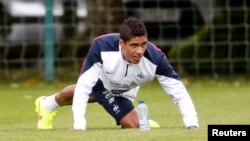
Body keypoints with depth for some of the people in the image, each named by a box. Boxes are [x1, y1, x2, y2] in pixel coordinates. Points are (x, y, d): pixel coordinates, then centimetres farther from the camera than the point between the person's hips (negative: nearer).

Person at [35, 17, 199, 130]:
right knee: (79, 92, 28)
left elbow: (180, 92, -40)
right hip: (98, 79, -1)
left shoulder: (155, 59, -45)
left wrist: (192, 125, -52)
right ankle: (48, 105, 67)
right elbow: (83, 88, -42)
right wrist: (79, 126, -49)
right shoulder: (101, 47, -47)